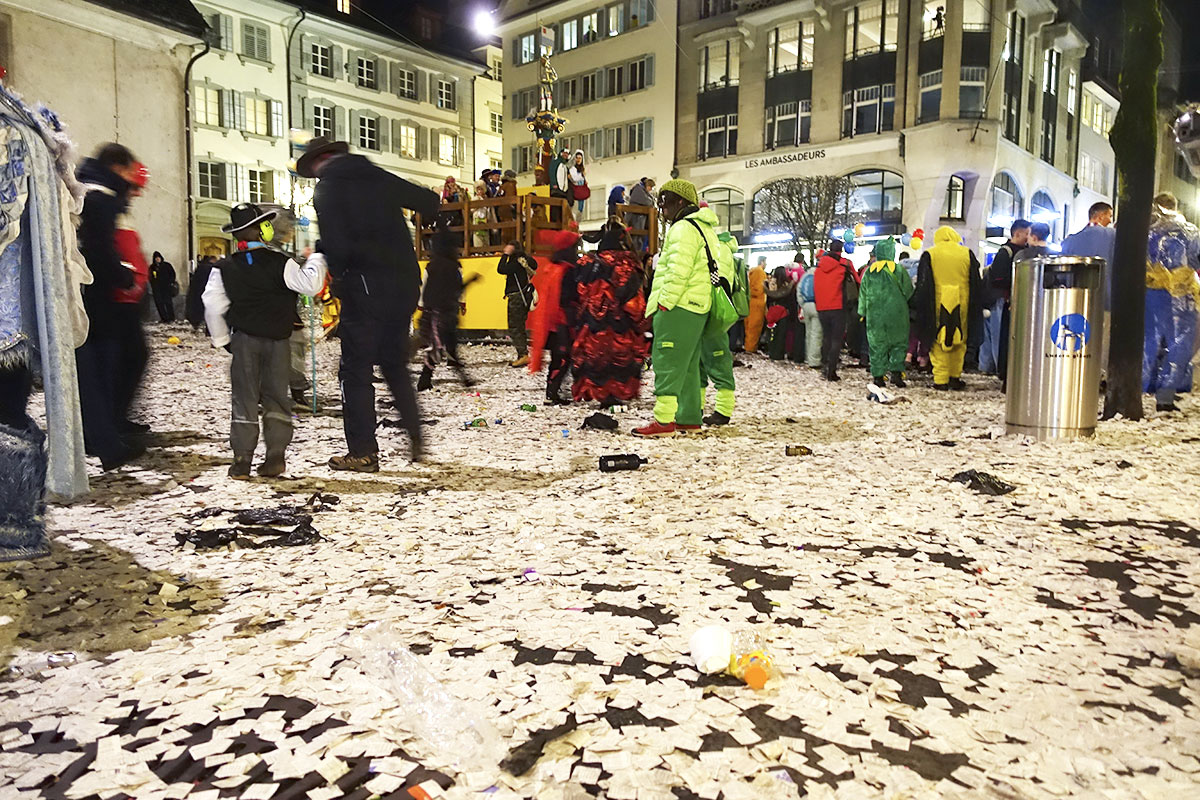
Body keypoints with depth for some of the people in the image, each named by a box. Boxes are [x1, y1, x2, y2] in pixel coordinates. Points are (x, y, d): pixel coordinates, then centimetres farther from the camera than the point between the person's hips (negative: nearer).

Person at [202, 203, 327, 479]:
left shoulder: (225, 269, 0)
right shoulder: (280, 263, -8)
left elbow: (213, 305, -1)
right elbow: (310, 285, -14)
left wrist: (222, 339, 9)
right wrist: (316, 259, 2)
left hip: (244, 339, 1)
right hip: (277, 340, -1)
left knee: (244, 397, 6)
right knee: (276, 396, 8)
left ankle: (242, 461, 5)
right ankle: (276, 457, 5)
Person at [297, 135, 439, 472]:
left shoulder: (327, 189, -5)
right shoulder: (379, 178, 11)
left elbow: (336, 245, -16)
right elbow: (429, 202, 13)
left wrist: (337, 276, 2)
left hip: (365, 287, -6)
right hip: (404, 285, 6)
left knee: (356, 370, 4)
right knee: (395, 363, 20)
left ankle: (363, 453, 6)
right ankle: (416, 438, 20)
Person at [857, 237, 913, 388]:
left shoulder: (869, 272, 2)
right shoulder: (899, 270, -6)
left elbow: (863, 294, 8)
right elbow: (909, 291, 0)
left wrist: (862, 312, 19)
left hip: (875, 316, 2)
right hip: (896, 315, -2)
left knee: (877, 345, 8)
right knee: (899, 344, 8)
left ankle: (878, 376, 7)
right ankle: (896, 372, -2)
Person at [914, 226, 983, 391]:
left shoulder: (929, 255, 1)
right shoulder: (967, 254, 6)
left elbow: (923, 285, 0)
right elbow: (976, 283, 10)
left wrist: (921, 306, 6)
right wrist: (976, 308, 16)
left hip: (938, 304, -2)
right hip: (961, 304, 2)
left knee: (939, 341, 3)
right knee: (959, 340, 13)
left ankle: (941, 380, -1)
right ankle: (955, 377, 16)